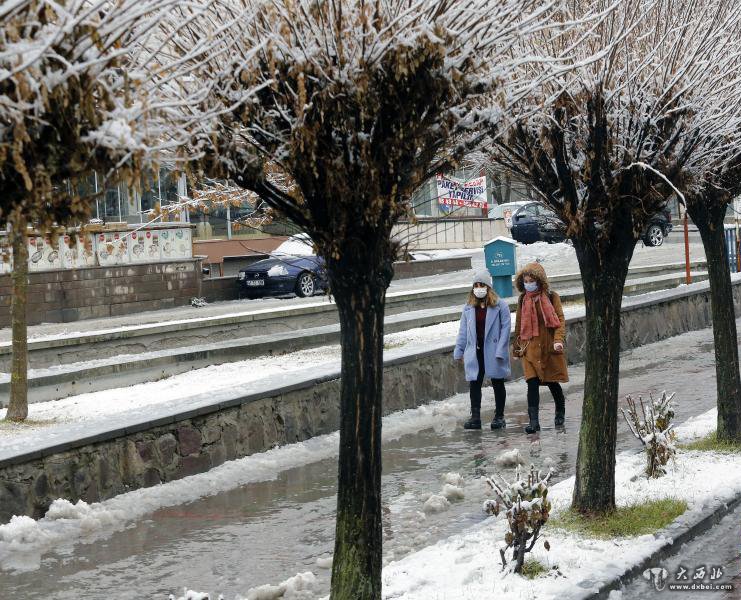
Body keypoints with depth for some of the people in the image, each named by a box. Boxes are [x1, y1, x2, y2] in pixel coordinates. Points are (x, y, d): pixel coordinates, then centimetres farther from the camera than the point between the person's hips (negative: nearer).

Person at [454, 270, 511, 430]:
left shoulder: (500, 305, -4)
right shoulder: (468, 308, 8)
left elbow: (505, 328, -7)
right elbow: (463, 331, 12)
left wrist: (500, 351, -14)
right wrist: (459, 351, 7)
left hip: (493, 352, -3)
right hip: (475, 352, 3)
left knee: (497, 384, 7)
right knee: (474, 384, 0)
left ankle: (499, 417, 16)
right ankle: (475, 417, 4)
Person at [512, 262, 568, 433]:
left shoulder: (551, 297, -2)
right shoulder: (523, 300, 8)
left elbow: (560, 320, -5)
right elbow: (519, 325, 17)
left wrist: (558, 340, -20)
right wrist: (516, 348, 18)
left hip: (549, 348, -2)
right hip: (530, 348, 2)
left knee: (552, 382, 9)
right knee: (532, 384, -9)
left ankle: (560, 412, 35)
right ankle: (533, 421, -10)